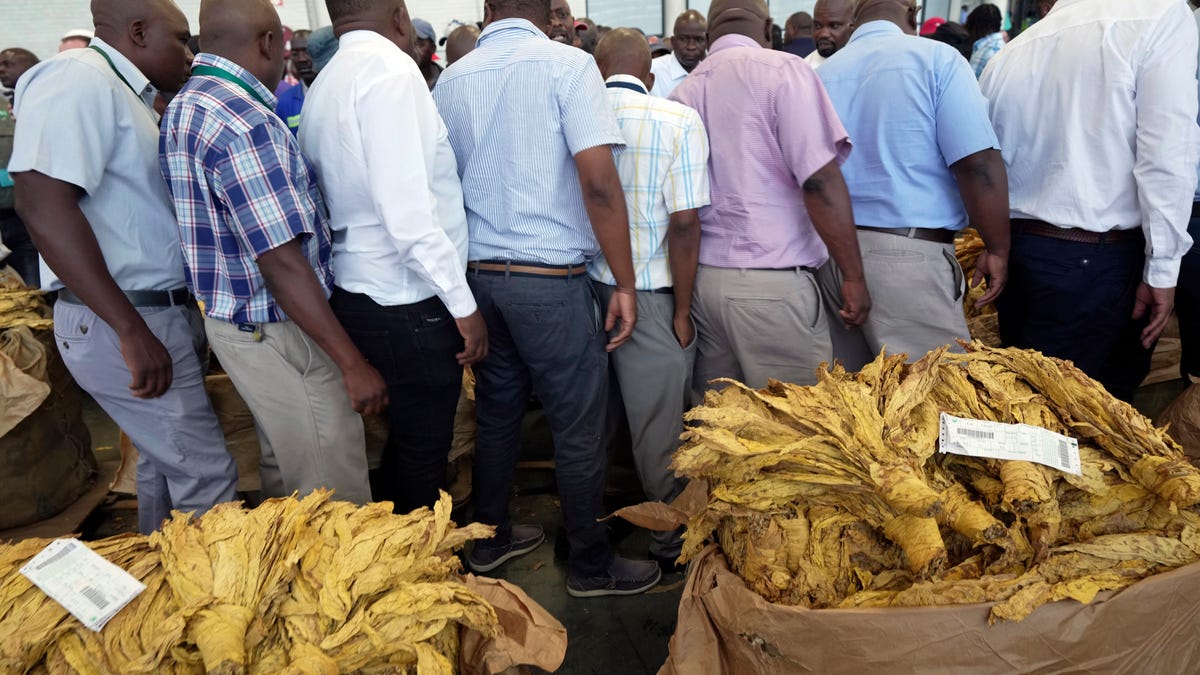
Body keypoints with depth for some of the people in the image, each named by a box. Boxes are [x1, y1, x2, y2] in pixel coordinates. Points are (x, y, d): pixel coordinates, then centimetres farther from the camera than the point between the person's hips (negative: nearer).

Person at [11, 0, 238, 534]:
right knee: (206, 474, -5)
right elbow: (43, 203, -25)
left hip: (160, 315, 10)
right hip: (119, 324, -10)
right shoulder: (79, 77, -14)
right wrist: (132, 330, -26)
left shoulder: (121, 92, 15)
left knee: (163, 460, 18)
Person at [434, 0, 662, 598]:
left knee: (496, 413, 19)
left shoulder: (450, 82, 8)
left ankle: (490, 539, 35)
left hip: (478, 274, 6)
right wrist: (625, 284, -10)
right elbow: (598, 181, -18)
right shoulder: (567, 65, -8)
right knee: (578, 428, 7)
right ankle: (591, 566, 21)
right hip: (550, 280, -6)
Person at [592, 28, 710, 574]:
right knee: (658, 424, 8)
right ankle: (671, 539, 23)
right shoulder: (678, 120, -7)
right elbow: (684, 223, -13)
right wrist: (682, 311, -6)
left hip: (584, 286, 4)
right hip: (649, 297, -4)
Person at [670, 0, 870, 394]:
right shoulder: (782, 70, -5)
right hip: (772, 286, -6)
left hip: (703, 280, 6)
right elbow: (820, 181, -14)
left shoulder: (684, 92, 9)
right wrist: (854, 275, -7)